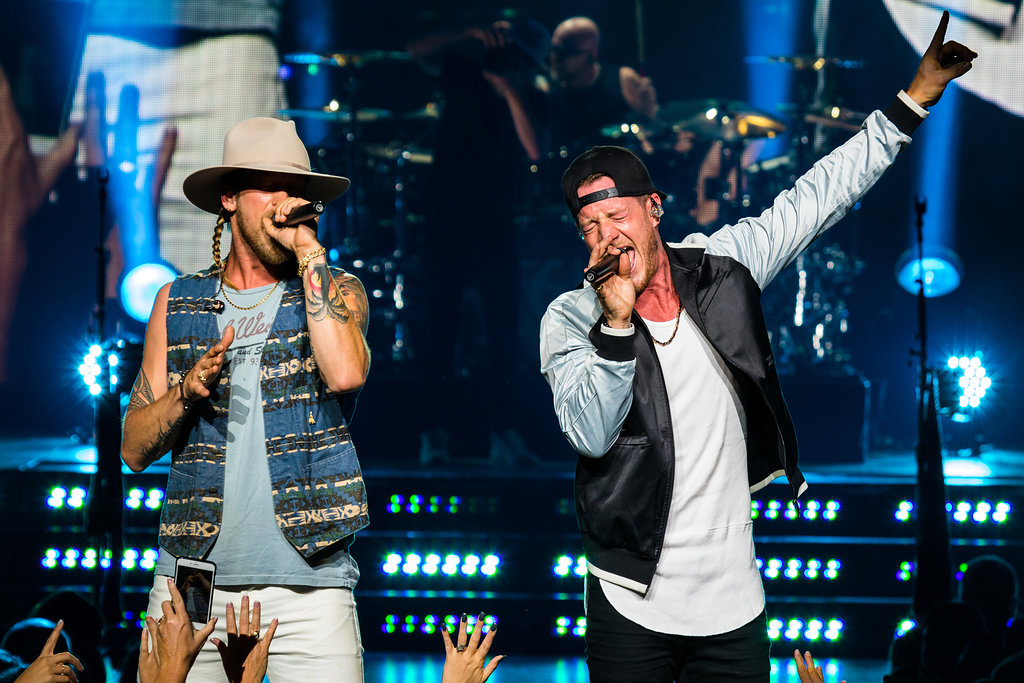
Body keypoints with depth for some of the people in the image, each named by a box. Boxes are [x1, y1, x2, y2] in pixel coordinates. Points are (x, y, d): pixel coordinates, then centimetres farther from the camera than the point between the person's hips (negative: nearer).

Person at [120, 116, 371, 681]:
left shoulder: (333, 290, 8)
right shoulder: (178, 302, 13)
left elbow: (345, 373, -16)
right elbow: (133, 449, 10)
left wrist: (308, 249, -9)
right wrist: (186, 391, -10)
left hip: (307, 584, -2)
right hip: (192, 578, 2)